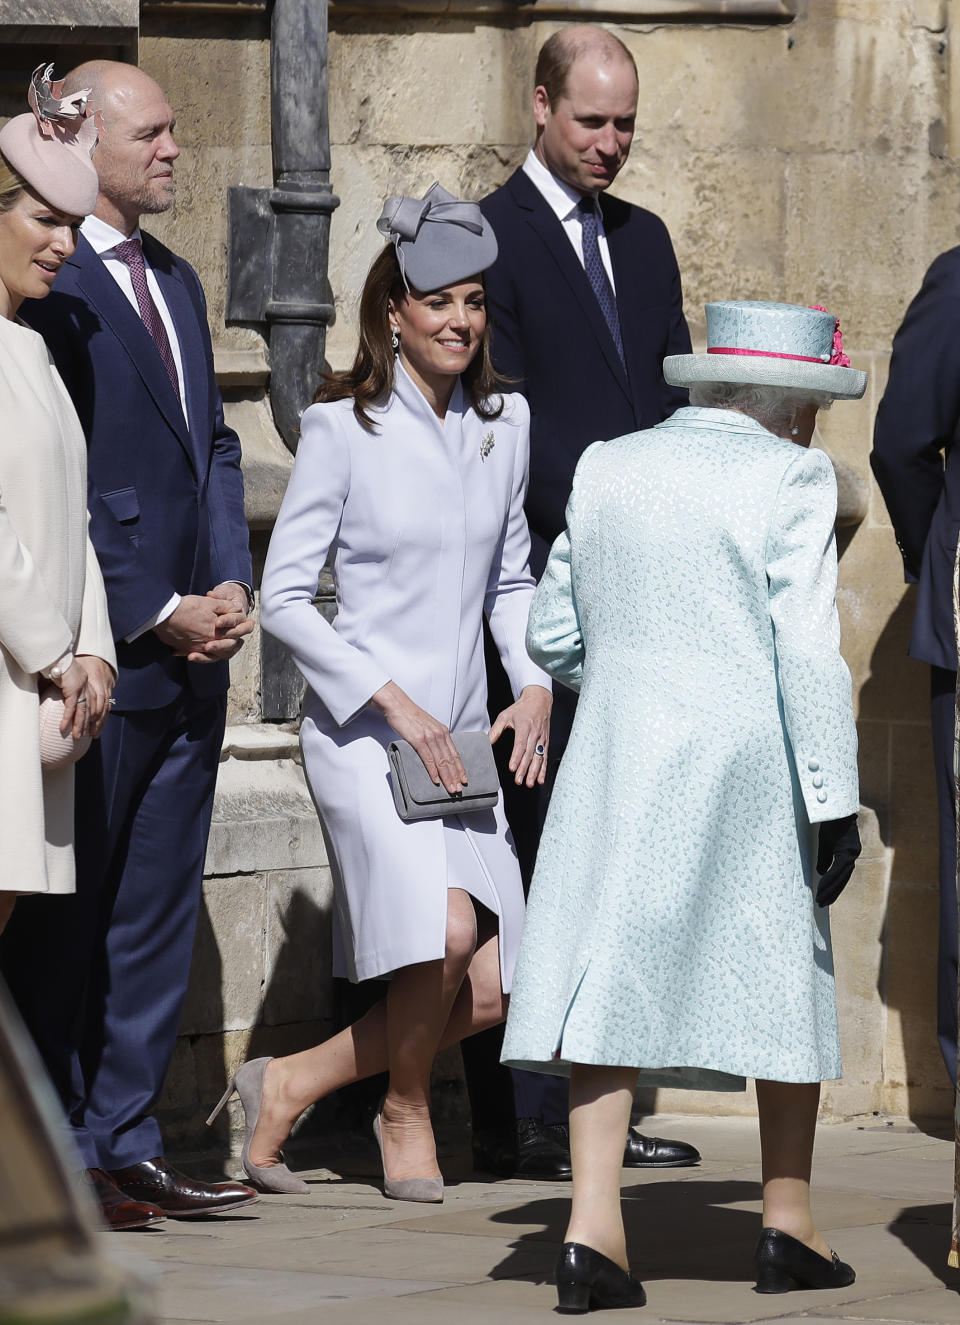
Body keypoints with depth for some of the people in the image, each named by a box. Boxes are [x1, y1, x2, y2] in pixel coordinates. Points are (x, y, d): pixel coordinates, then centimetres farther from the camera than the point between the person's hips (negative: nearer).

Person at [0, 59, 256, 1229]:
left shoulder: (174, 280, 16)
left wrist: (231, 584, 4)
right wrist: (154, 614, -13)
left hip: (190, 650, 8)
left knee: (157, 918, 10)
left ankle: (123, 1143, 15)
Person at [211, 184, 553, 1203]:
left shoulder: (503, 427, 9)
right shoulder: (341, 429, -7)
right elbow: (283, 597, -7)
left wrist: (535, 686, 3)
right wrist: (398, 706, -13)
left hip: (461, 738, 6)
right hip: (361, 730, -6)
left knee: (486, 992, -3)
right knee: (445, 930, -25)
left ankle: (291, 1083, 18)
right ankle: (405, 1114, 3)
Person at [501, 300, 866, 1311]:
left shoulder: (606, 470, 8)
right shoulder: (787, 480, -7)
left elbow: (552, 634, 13)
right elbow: (808, 650, -12)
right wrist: (834, 800, -9)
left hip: (616, 761, 3)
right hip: (748, 765, -3)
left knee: (610, 977, 1)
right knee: (787, 976, 11)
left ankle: (592, 1225, -11)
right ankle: (787, 1223, 18)